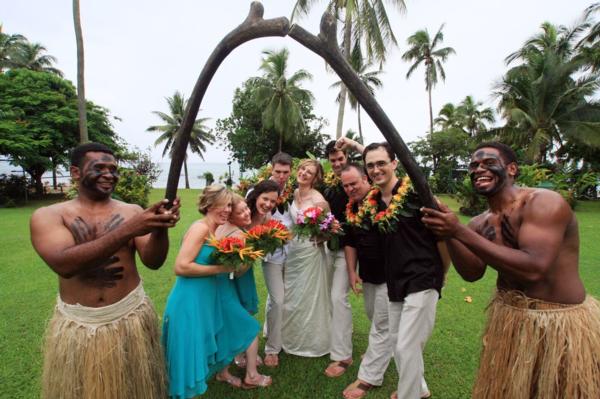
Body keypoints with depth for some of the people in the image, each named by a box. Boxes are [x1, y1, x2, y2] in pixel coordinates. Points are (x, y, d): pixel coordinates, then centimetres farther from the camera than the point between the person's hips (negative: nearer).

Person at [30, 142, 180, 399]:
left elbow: (153, 261, -11)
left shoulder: (132, 211, -3)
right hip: (77, 325, 0)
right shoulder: (48, 215, -6)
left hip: (132, 317, 1)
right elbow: (63, 264, -23)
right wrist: (128, 230, -34)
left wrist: (160, 228, -33)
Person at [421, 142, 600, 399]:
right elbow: (472, 273, -4)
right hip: (507, 317, 6)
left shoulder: (544, 202, -20)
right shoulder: (481, 223, 0)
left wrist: (459, 231, -33)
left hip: (562, 323, -6)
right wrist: (448, 234, -20)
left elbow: (533, 269, -31)